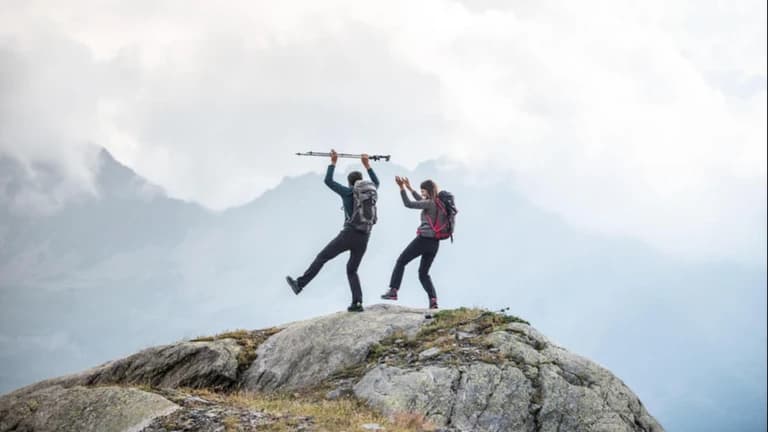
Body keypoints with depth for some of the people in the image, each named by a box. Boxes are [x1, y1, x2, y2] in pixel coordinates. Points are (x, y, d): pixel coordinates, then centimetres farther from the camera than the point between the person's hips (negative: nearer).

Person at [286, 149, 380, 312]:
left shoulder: (347, 192, 1)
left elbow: (328, 181, 9)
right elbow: (376, 182, 37)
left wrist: (333, 162, 18)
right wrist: (367, 164, 40)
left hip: (349, 234, -5)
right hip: (363, 239, 5)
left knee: (322, 257, 4)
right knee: (352, 270, 16)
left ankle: (300, 284, 1)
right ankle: (357, 303, 0)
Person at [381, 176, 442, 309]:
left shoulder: (429, 203, -12)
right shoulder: (439, 204, 13)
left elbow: (408, 204, -14)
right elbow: (421, 202, 31)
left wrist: (402, 188, -10)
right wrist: (410, 188, 34)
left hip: (424, 239, -8)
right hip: (434, 243, 8)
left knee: (401, 262, 9)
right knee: (424, 273, 14)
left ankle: (393, 291, 4)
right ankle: (433, 299, -4)